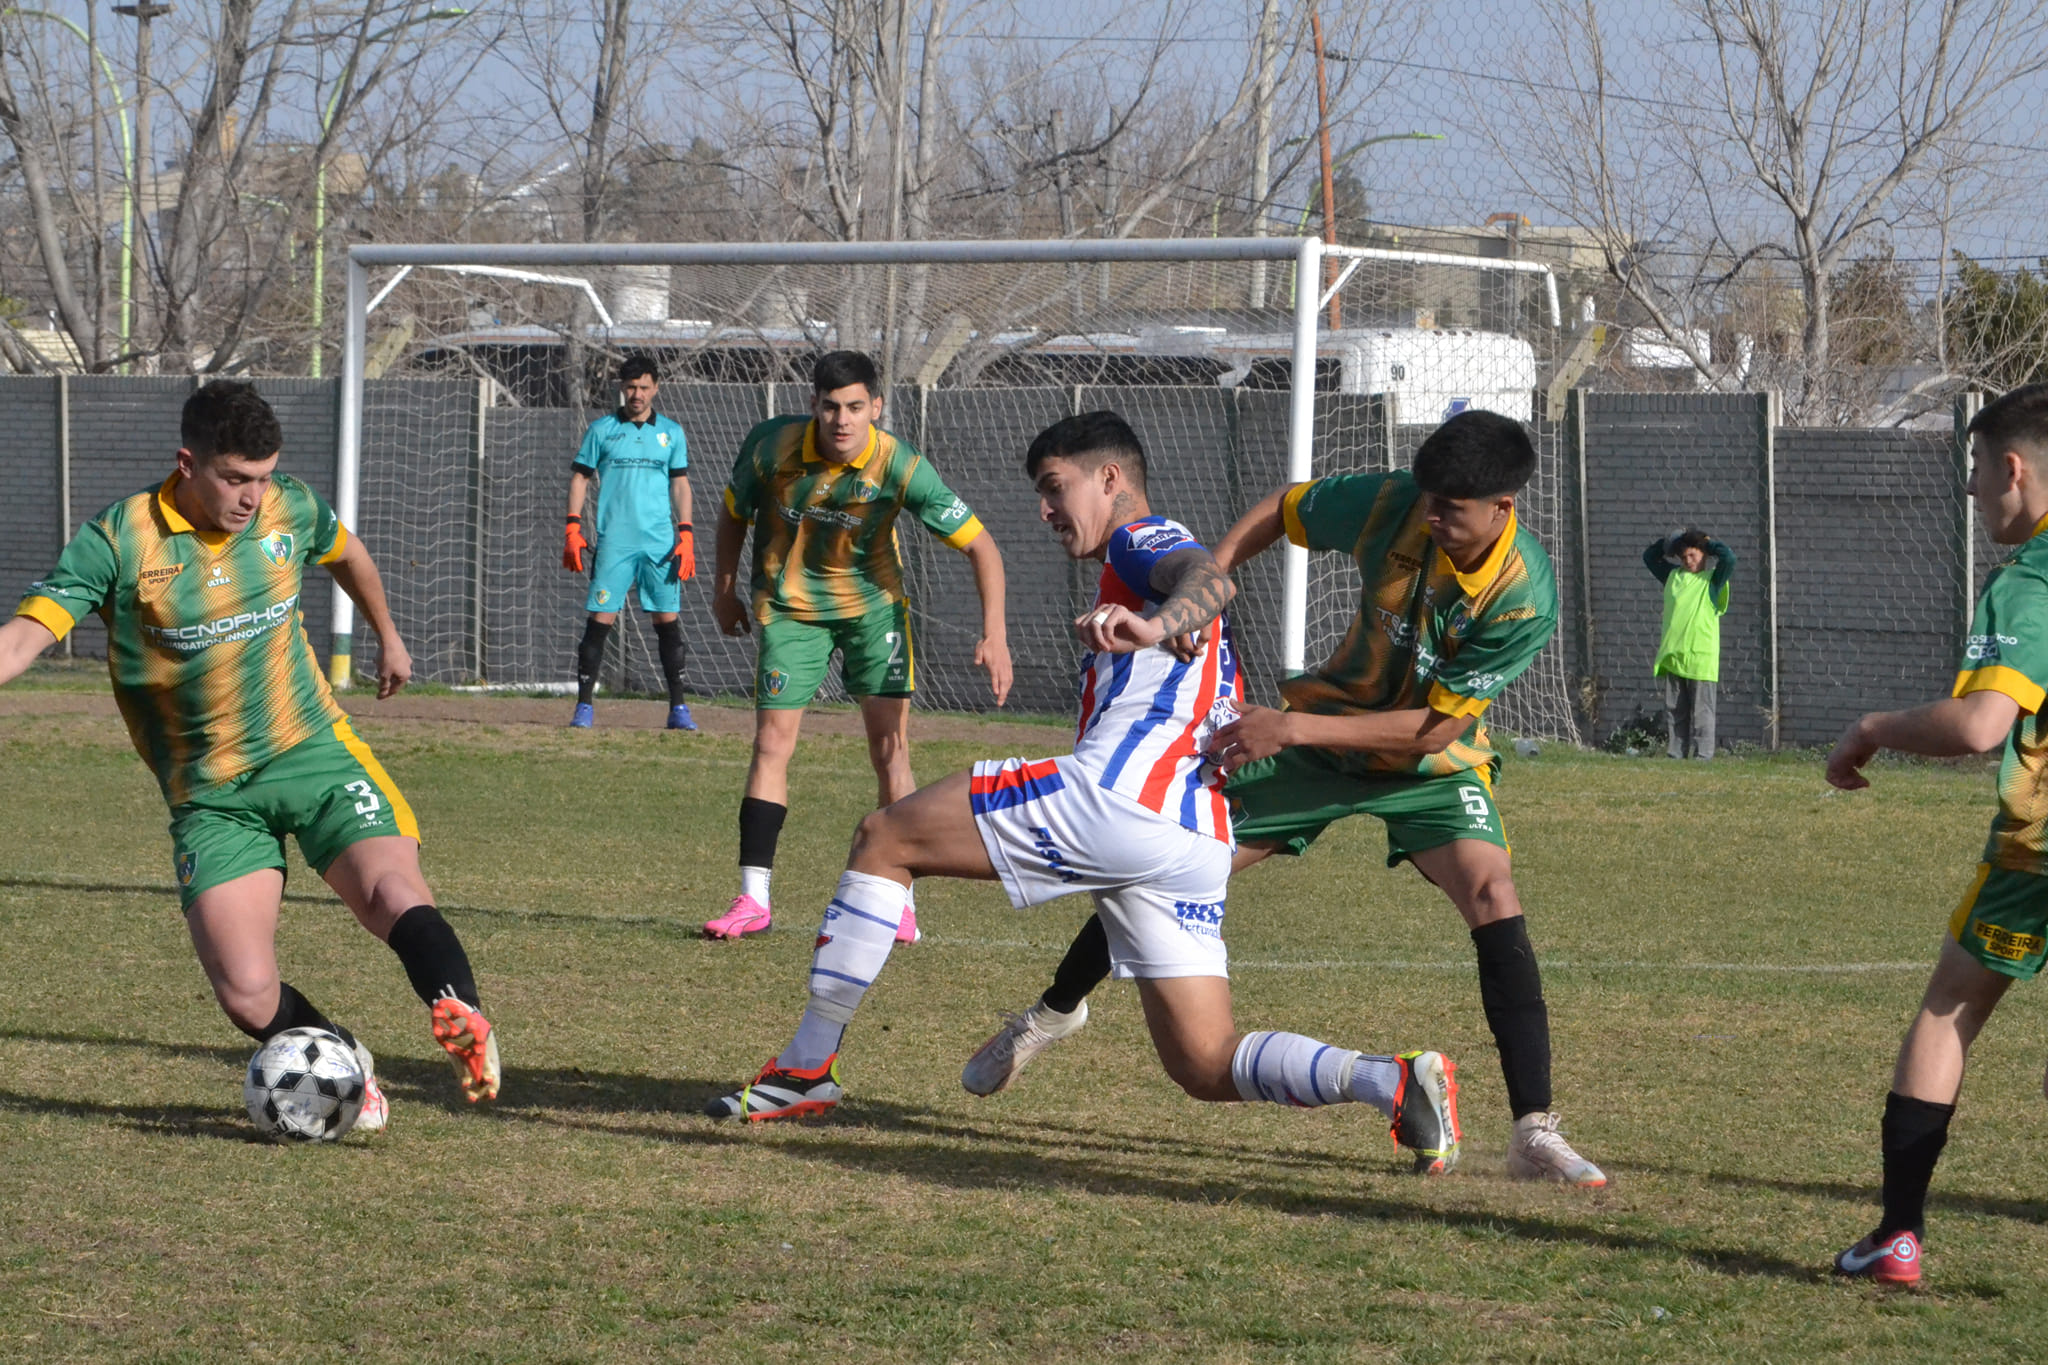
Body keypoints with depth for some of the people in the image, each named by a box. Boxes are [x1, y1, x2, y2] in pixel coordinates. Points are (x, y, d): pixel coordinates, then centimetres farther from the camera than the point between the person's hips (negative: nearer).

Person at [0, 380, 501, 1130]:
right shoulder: (119, 541, -12)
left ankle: (467, 1025, -37)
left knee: (394, 893, -28)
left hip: (316, 757, 2)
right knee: (247, 996, -12)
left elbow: (346, 553, 23)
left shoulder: (290, 509, -1)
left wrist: (388, 638, 38)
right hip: (210, 797, -2)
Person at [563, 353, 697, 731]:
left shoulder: (671, 432, 10)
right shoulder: (602, 429, 6)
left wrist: (686, 535, 3)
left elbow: (680, 484, 12)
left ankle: (678, 707, 4)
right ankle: (584, 705, 0)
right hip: (614, 542, -1)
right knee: (600, 620, -5)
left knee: (668, 621, 0)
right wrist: (573, 528, -1)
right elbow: (579, 477, 9)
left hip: (660, 543, 1)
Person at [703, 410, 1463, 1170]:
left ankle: (807, 1070, 2)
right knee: (1207, 1069, 6)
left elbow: (1209, 579, -20)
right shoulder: (1156, 560, 35)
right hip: (1199, 844, 10)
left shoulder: (1143, 539, 6)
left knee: (882, 840, 3)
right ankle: (1392, 1083, -17)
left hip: (1115, 795, -9)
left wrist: (1157, 625, -40)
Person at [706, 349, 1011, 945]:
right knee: (771, 742, -6)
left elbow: (980, 545, -20)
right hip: (789, 604, 1)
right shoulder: (772, 446, -20)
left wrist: (994, 633, -29)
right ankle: (753, 900, -2)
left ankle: (900, 899, 1)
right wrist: (725, 586, 7)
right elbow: (734, 513, 2)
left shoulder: (900, 466, -24)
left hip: (873, 604, -1)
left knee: (890, 746, -7)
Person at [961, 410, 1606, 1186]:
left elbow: (1435, 727, -28)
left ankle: (1535, 1135, -25)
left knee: (1493, 897, -28)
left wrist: (1294, 727, -35)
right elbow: (1281, 509, -3)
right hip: (1321, 733, 2)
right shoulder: (1390, 506, -24)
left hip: (1432, 765, -2)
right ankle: (1055, 1011, 29)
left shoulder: (1525, 599, -30)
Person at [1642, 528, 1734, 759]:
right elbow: (1649, 557, 27)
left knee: (1701, 711, -5)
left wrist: (1709, 543, 1)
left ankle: (1703, 755, -4)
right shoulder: (1673, 576, 15)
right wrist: (1666, 542, 12)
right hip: (1672, 655, 6)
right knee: (1674, 711, 7)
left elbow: (1728, 558, -16)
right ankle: (1677, 755, 11)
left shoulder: (1712, 580, 1)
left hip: (1701, 657, -5)